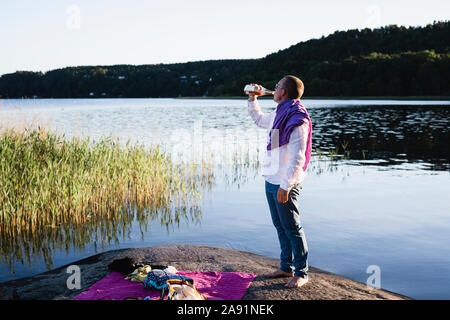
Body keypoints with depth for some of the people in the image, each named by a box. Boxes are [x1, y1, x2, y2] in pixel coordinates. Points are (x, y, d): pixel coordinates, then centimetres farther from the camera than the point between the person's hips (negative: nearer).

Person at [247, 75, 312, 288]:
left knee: (292, 229, 0)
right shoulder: (279, 115, 11)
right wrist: (252, 100, 24)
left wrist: (285, 186, -25)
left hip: (285, 184, -9)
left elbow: (297, 158, -23)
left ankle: (301, 273, 11)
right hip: (271, 181, 9)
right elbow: (259, 120, 34)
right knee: (280, 226, 16)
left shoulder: (297, 119, -18)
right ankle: (286, 267, 28)